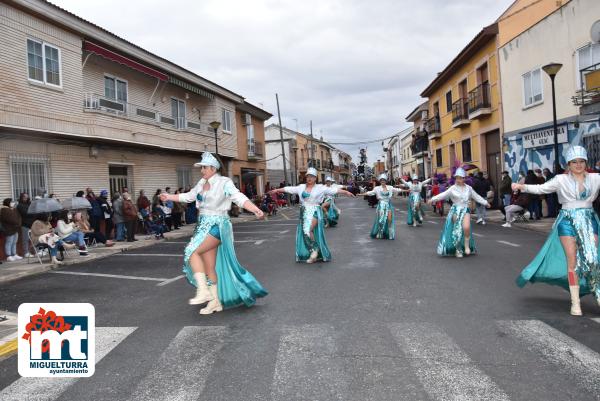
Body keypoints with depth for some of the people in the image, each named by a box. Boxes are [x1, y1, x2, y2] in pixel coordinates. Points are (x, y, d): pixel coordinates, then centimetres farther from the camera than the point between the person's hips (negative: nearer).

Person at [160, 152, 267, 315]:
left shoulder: (224, 182, -10)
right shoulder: (201, 183, 10)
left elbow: (240, 198, -23)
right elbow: (189, 196, 27)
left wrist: (256, 210, -38)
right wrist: (170, 197, 36)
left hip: (217, 225, -7)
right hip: (204, 225, 7)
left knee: (192, 252, -21)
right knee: (209, 266, 8)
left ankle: (203, 290, -15)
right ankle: (215, 302, 18)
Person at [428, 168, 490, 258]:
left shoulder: (468, 188, 8)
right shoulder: (453, 188, -1)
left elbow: (476, 197, 17)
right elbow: (443, 195, -10)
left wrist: (485, 203, 15)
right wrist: (433, 199, -22)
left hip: (465, 210, 1)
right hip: (456, 210, -1)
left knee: (466, 228, -23)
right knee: (457, 230, 0)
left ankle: (467, 245, 0)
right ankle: (458, 250, 15)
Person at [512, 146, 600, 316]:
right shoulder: (561, 179, 0)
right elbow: (541, 188, -6)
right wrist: (522, 187, -20)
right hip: (568, 221, -1)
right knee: (572, 262, 0)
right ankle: (575, 302, 7)